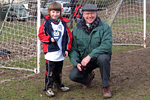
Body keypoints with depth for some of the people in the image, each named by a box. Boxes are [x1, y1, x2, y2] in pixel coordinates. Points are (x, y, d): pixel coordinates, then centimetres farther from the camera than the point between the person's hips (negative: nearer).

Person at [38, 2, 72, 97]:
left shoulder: (64, 23, 7)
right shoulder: (46, 23, -3)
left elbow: (69, 36, 11)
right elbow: (41, 35, -2)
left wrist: (67, 49, 6)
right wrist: (50, 39, -16)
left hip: (61, 53, 4)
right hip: (50, 52, -4)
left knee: (59, 70, 17)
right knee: (50, 70, -3)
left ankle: (58, 84, 34)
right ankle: (48, 87, 5)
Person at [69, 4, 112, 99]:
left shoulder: (104, 27, -10)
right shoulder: (77, 30, 1)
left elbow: (107, 45, -24)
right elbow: (73, 49, 1)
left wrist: (90, 56, -31)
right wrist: (76, 63, -18)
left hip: (98, 57, -3)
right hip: (83, 60, 3)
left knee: (103, 58, -37)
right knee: (73, 75, -19)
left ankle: (106, 86, -15)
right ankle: (89, 76, 18)